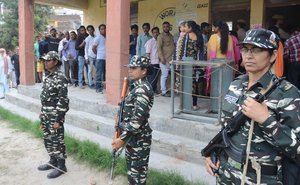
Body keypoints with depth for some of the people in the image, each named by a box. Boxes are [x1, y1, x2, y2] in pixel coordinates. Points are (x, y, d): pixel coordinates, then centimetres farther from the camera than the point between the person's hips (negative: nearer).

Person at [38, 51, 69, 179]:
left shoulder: (60, 78, -17)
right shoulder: (48, 77, 11)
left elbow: (63, 101, -20)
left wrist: (58, 120, -21)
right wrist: (42, 114, 18)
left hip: (55, 116, -9)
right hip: (46, 115, 9)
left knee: (57, 141, 1)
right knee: (48, 140, 17)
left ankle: (61, 166, 13)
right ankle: (53, 161, 33)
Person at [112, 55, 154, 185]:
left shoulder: (142, 89, -21)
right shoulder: (139, 87, 10)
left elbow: (137, 119, -26)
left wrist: (122, 138, -24)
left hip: (138, 138, -10)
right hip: (134, 136, 10)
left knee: (137, 170, 3)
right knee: (132, 168, 21)